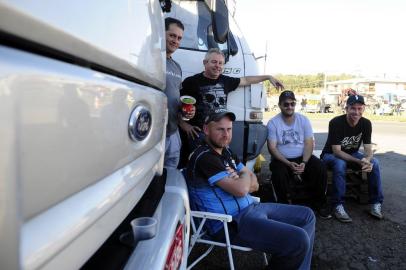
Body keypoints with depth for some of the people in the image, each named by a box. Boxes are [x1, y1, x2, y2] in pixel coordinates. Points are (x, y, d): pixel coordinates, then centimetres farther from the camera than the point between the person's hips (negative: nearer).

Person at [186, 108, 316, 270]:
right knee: (298, 240, -21)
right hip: (232, 223, -10)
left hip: (251, 207, 10)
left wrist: (239, 180, -11)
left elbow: (254, 184, 13)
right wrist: (244, 175, 0)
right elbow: (241, 190, -23)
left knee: (307, 216, 13)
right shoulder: (204, 157, -18)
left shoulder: (226, 151, 13)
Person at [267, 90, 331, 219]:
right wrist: (289, 164, -22)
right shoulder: (273, 123, -6)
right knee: (279, 173, -33)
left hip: (302, 157, 3)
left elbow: (309, 144, -3)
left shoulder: (304, 120, 1)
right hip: (282, 159, -2)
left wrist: (304, 162, -20)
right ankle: (284, 205, -7)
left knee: (320, 168, -23)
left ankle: (320, 203, 0)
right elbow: (272, 148, -11)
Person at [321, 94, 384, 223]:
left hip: (352, 154, 5)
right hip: (331, 155, -4)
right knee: (340, 164, -37)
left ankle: (376, 203, -10)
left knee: (374, 162, -21)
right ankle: (338, 206, -29)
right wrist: (359, 162, -37)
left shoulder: (366, 123, -10)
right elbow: (336, 151, -27)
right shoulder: (336, 123, -25)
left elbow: (368, 149, -11)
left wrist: (367, 160, -36)